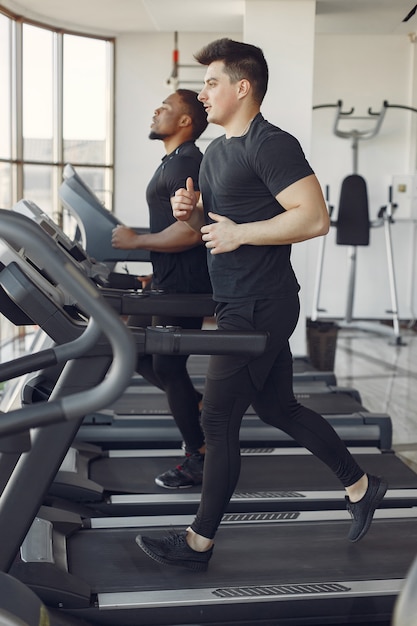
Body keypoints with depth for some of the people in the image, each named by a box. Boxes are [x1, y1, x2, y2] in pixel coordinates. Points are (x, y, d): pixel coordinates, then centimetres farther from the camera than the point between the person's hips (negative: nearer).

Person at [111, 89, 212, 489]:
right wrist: (155, 271, 20)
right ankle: (200, 406, 24)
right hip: (167, 282, 10)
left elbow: (190, 230, -27)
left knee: (167, 366, -3)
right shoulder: (175, 163, 18)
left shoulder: (186, 164, -15)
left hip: (185, 286, -10)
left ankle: (200, 459, 9)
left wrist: (136, 241, -19)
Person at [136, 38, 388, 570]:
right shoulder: (216, 152, 15)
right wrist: (192, 214, 1)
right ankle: (360, 486, 33)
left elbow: (314, 218, -22)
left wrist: (238, 234, -21)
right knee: (278, 407, 17)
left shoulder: (271, 146, -15)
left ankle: (199, 542, 13)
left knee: (218, 420, -2)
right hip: (239, 304, 10)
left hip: (257, 308, -10)